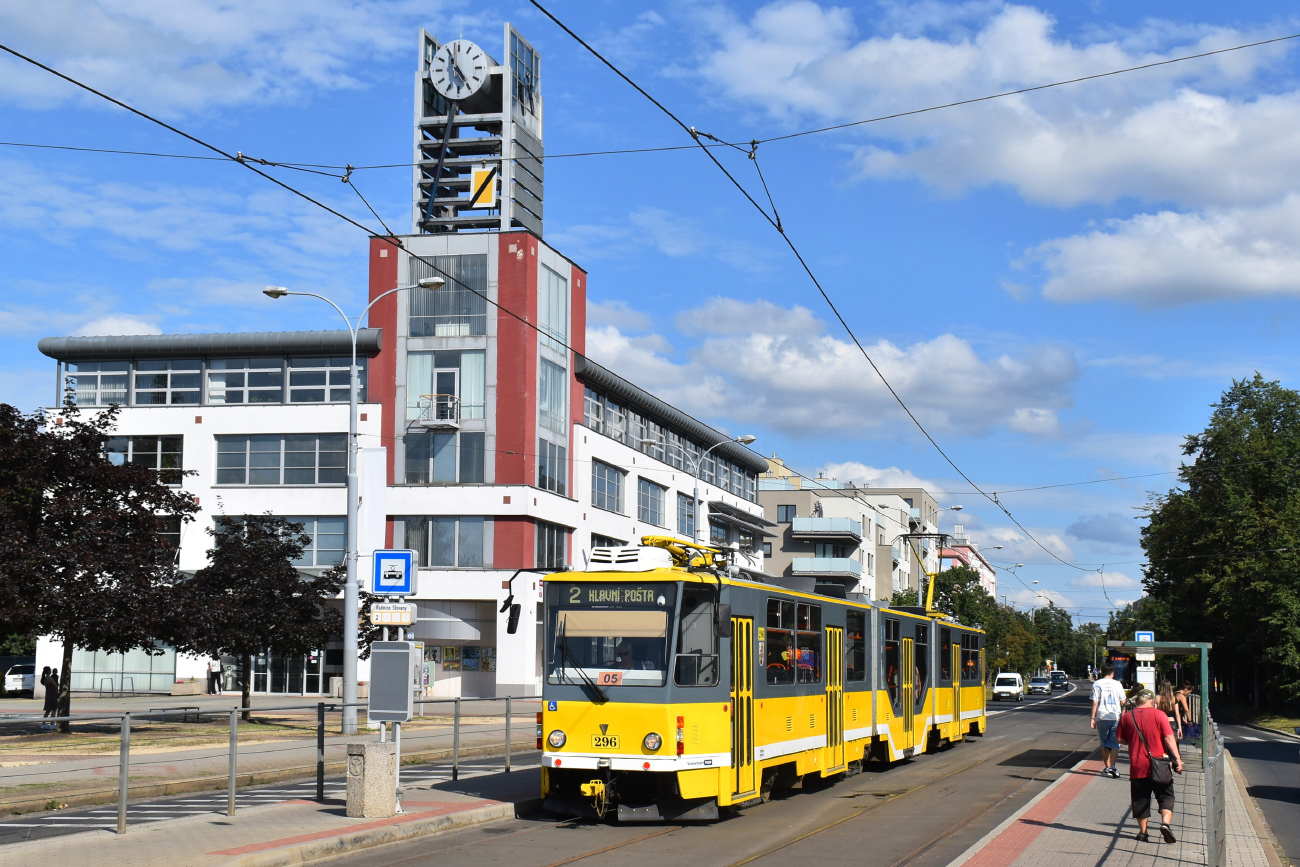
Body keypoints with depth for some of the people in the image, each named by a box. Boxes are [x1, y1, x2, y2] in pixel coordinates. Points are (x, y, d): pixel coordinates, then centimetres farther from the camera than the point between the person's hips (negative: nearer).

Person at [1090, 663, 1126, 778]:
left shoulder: (1097, 684, -1)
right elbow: (1123, 702, 5)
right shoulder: (1117, 684, 1)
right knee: (1115, 743, 0)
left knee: (1104, 744, 12)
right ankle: (1112, 767, -14)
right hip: (1116, 717, 0)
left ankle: (1106, 767, 17)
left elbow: (1095, 702, -4)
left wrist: (1093, 718, 0)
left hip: (1102, 718, 0)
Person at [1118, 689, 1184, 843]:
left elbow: (1120, 739, 9)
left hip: (1137, 766, 2)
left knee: (1140, 800, 10)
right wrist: (1177, 759, -10)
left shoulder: (1127, 717, 3)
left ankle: (1143, 833, 12)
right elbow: (1169, 738, -10)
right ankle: (1165, 823, -15)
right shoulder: (1158, 715, -5)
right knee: (1166, 796, 6)